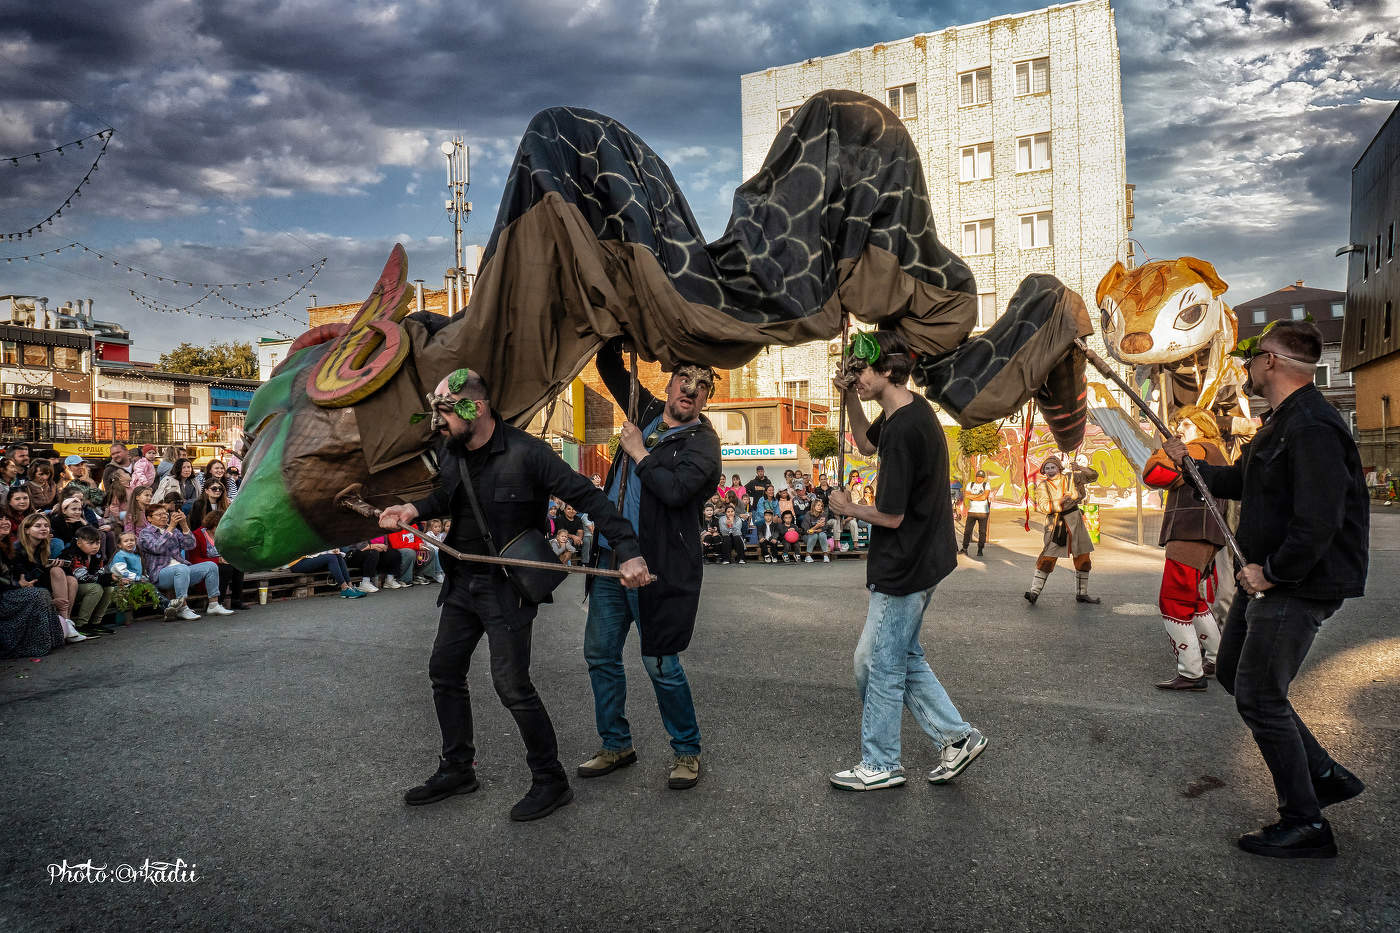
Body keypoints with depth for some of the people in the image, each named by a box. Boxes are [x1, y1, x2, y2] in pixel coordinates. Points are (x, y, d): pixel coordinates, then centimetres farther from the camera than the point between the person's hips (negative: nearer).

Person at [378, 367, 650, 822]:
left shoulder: (525, 453, -21)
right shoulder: (451, 453, 2)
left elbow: (589, 497, -21)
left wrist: (628, 551, -30)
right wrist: (414, 509, 1)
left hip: (508, 587, -8)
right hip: (462, 581, 8)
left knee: (512, 685, -8)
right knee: (444, 671, 14)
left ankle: (551, 781, 10)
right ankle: (456, 769, 33)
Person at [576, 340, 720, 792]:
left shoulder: (703, 442, -8)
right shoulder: (648, 411, 11)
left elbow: (675, 489, -26)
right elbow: (609, 366, 23)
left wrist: (638, 452, -13)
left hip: (657, 566, -7)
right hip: (611, 556, 7)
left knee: (660, 664, -1)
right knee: (600, 654, 13)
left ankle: (686, 751, 20)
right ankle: (616, 744, 29)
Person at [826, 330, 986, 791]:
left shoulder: (903, 428, -26)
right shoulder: (911, 409, 5)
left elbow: (891, 515, -23)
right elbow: (866, 444, 25)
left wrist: (848, 508, -4)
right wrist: (851, 400, 8)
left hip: (903, 568, -10)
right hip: (921, 558, 10)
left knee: (882, 666, 5)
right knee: (902, 658, 21)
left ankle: (881, 765, 21)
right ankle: (957, 735, 27)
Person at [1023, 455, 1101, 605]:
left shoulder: (1070, 478, 3)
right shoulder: (1042, 486, -2)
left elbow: (1093, 476, 7)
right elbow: (1043, 507, -12)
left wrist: (1079, 468, -11)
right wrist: (1060, 502, -25)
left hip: (1074, 520, 3)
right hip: (1055, 524, -3)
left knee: (1083, 556, 7)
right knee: (1048, 558, -10)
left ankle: (1081, 593, 19)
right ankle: (1035, 592, -9)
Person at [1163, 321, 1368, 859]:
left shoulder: (1312, 427, -21)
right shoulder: (1280, 422, 13)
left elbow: (1318, 522, -29)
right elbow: (1240, 482, 27)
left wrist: (1272, 572, -21)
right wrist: (1189, 463, 30)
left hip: (1299, 587, -11)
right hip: (1266, 578, 11)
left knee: (1258, 695, -6)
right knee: (1233, 673, 18)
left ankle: (1305, 824, 8)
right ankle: (1325, 776, 27)